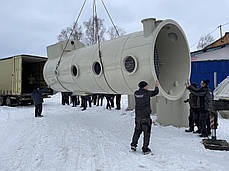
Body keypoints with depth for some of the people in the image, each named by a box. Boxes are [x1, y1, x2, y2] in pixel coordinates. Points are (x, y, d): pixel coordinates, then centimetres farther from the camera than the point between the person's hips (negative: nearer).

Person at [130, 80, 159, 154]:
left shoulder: (136, 93, 2)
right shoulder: (146, 93, -11)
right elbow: (155, 92, 5)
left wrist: (146, 89, 34)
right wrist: (156, 86, 22)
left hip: (138, 116, 5)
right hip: (145, 116, -5)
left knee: (137, 130, 19)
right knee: (147, 132, 4)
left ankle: (133, 144, 16)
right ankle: (145, 149, 7)